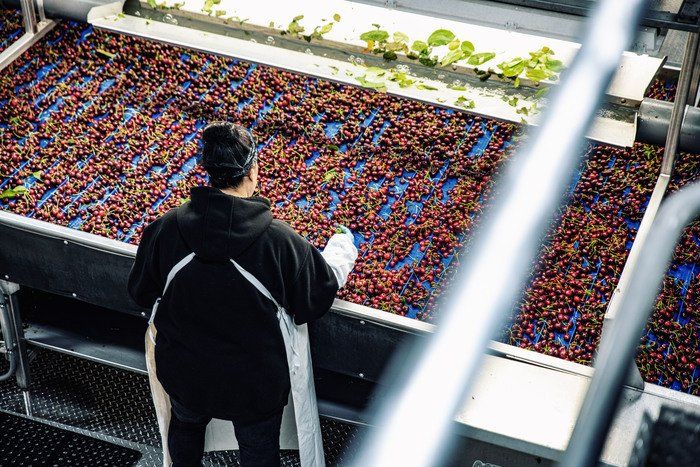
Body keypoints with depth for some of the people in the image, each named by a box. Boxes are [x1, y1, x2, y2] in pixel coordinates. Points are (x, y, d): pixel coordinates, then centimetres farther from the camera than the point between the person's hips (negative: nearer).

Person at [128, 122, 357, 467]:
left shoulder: (165, 230, -21)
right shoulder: (280, 241, -27)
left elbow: (141, 293, -4)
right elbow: (319, 295, -9)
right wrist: (343, 249, 11)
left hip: (183, 376, 2)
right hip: (256, 385, -2)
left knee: (185, 425, 34)